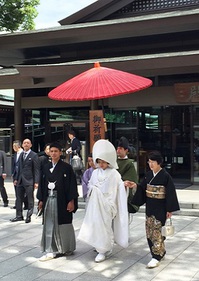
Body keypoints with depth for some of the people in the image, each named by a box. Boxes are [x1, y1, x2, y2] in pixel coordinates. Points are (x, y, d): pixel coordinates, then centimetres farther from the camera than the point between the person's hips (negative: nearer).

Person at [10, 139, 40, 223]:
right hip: (20, 181, 6)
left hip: (29, 181, -6)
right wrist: (16, 179, 14)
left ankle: (29, 216, 10)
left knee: (30, 200, 1)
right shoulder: (21, 155, 14)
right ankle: (19, 216, 18)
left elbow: (37, 170, -8)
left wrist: (36, 182, -14)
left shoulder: (34, 155, -6)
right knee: (19, 199, 9)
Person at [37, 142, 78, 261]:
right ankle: (50, 251, 9)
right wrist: (41, 200, 8)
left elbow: (72, 185, -8)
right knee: (49, 225, 4)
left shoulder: (66, 167, -6)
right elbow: (42, 184, 11)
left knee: (63, 224, 6)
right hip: (49, 199, 4)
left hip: (62, 200, -4)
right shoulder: (46, 167, 8)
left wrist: (71, 201, -12)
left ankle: (67, 248, 24)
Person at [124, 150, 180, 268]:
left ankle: (157, 256, 4)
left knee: (157, 231, -4)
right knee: (149, 231, 10)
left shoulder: (166, 176, -14)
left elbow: (170, 193, -12)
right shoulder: (149, 175, 5)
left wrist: (170, 210, -12)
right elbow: (143, 188, 10)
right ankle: (161, 251, 26)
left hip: (160, 208, -7)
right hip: (150, 206, 7)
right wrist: (135, 185, -9)